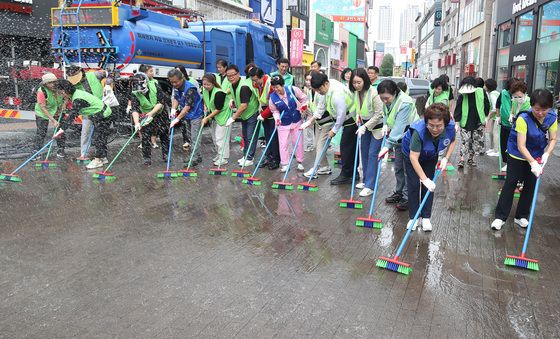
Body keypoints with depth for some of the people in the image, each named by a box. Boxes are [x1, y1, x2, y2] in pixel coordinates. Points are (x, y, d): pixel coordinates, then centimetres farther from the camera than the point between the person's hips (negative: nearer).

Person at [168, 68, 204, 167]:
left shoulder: (190, 88, -28)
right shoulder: (176, 87, -2)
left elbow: (187, 106, -29)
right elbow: (176, 98, 9)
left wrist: (177, 119, -28)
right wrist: (173, 108, -12)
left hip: (196, 114, -9)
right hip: (187, 115, 9)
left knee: (194, 137, -9)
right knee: (189, 136, 16)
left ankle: (195, 159, -2)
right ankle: (195, 155, 27)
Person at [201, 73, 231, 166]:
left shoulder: (219, 93, -26)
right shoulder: (205, 91, -2)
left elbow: (218, 109, -23)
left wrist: (207, 118, -20)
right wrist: (206, 107, -1)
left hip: (224, 116, -9)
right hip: (215, 116, 9)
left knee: (221, 138, -8)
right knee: (215, 137, 15)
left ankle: (224, 158, 1)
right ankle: (220, 155, 30)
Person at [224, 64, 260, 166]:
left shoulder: (244, 86, -29)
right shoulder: (232, 84, -1)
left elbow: (244, 105, -31)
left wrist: (233, 118, -26)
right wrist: (233, 101, -5)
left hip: (252, 113, -9)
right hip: (243, 114, 9)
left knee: (250, 137, -3)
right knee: (245, 136, 17)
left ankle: (249, 159, 5)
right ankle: (245, 155, 28)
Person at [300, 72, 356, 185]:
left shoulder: (337, 93, -31)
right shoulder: (326, 87, -2)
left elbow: (342, 115, -26)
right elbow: (321, 106, 9)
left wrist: (334, 130, -15)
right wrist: (311, 121, 8)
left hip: (352, 120, -10)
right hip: (348, 120, 10)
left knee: (346, 146, -7)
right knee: (352, 147, 14)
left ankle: (345, 176, 2)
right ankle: (353, 174, 23)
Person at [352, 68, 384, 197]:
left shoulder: (374, 92, -26)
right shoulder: (356, 93, -5)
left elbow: (378, 114, -22)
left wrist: (365, 126, -23)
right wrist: (358, 116, -4)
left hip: (377, 126, -7)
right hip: (365, 125, 8)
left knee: (372, 154, -8)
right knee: (364, 153, 13)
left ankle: (369, 186, -5)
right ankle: (366, 180, 26)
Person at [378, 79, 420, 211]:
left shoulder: (405, 103, -30)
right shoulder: (387, 101, -5)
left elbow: (399, 127, -37)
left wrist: (387, 145, -41)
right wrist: (385, 125, -5)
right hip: (399, 138, 8)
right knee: (398, 167, 15)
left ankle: (407, 197, 5)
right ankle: (398, 193, 29)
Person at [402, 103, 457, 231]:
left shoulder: (450, 127, -29)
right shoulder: (419, 131, -42)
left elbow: (452, 141, -3)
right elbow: (414, 157, -40)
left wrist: (445, 158, -15)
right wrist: (424, 179, -43)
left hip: (430, 156, 3)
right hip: (412, 153, -3)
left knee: (429, 185, 1)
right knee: (414, 184, -6)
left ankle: (426, 217, 13)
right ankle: (413, 217, 9)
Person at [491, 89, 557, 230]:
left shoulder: (552, 117, -14)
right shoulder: (523, 119, -29)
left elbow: (553, 139, -7)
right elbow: (521, 146, -30)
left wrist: (546, 154, -25)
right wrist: (533, 162, -39)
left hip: (536, 156, 5)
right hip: (517, 155, -5)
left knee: (530, 185, 9)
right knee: (510, 183, -2)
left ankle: (521, 216, 22)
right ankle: (500, 216, 5)